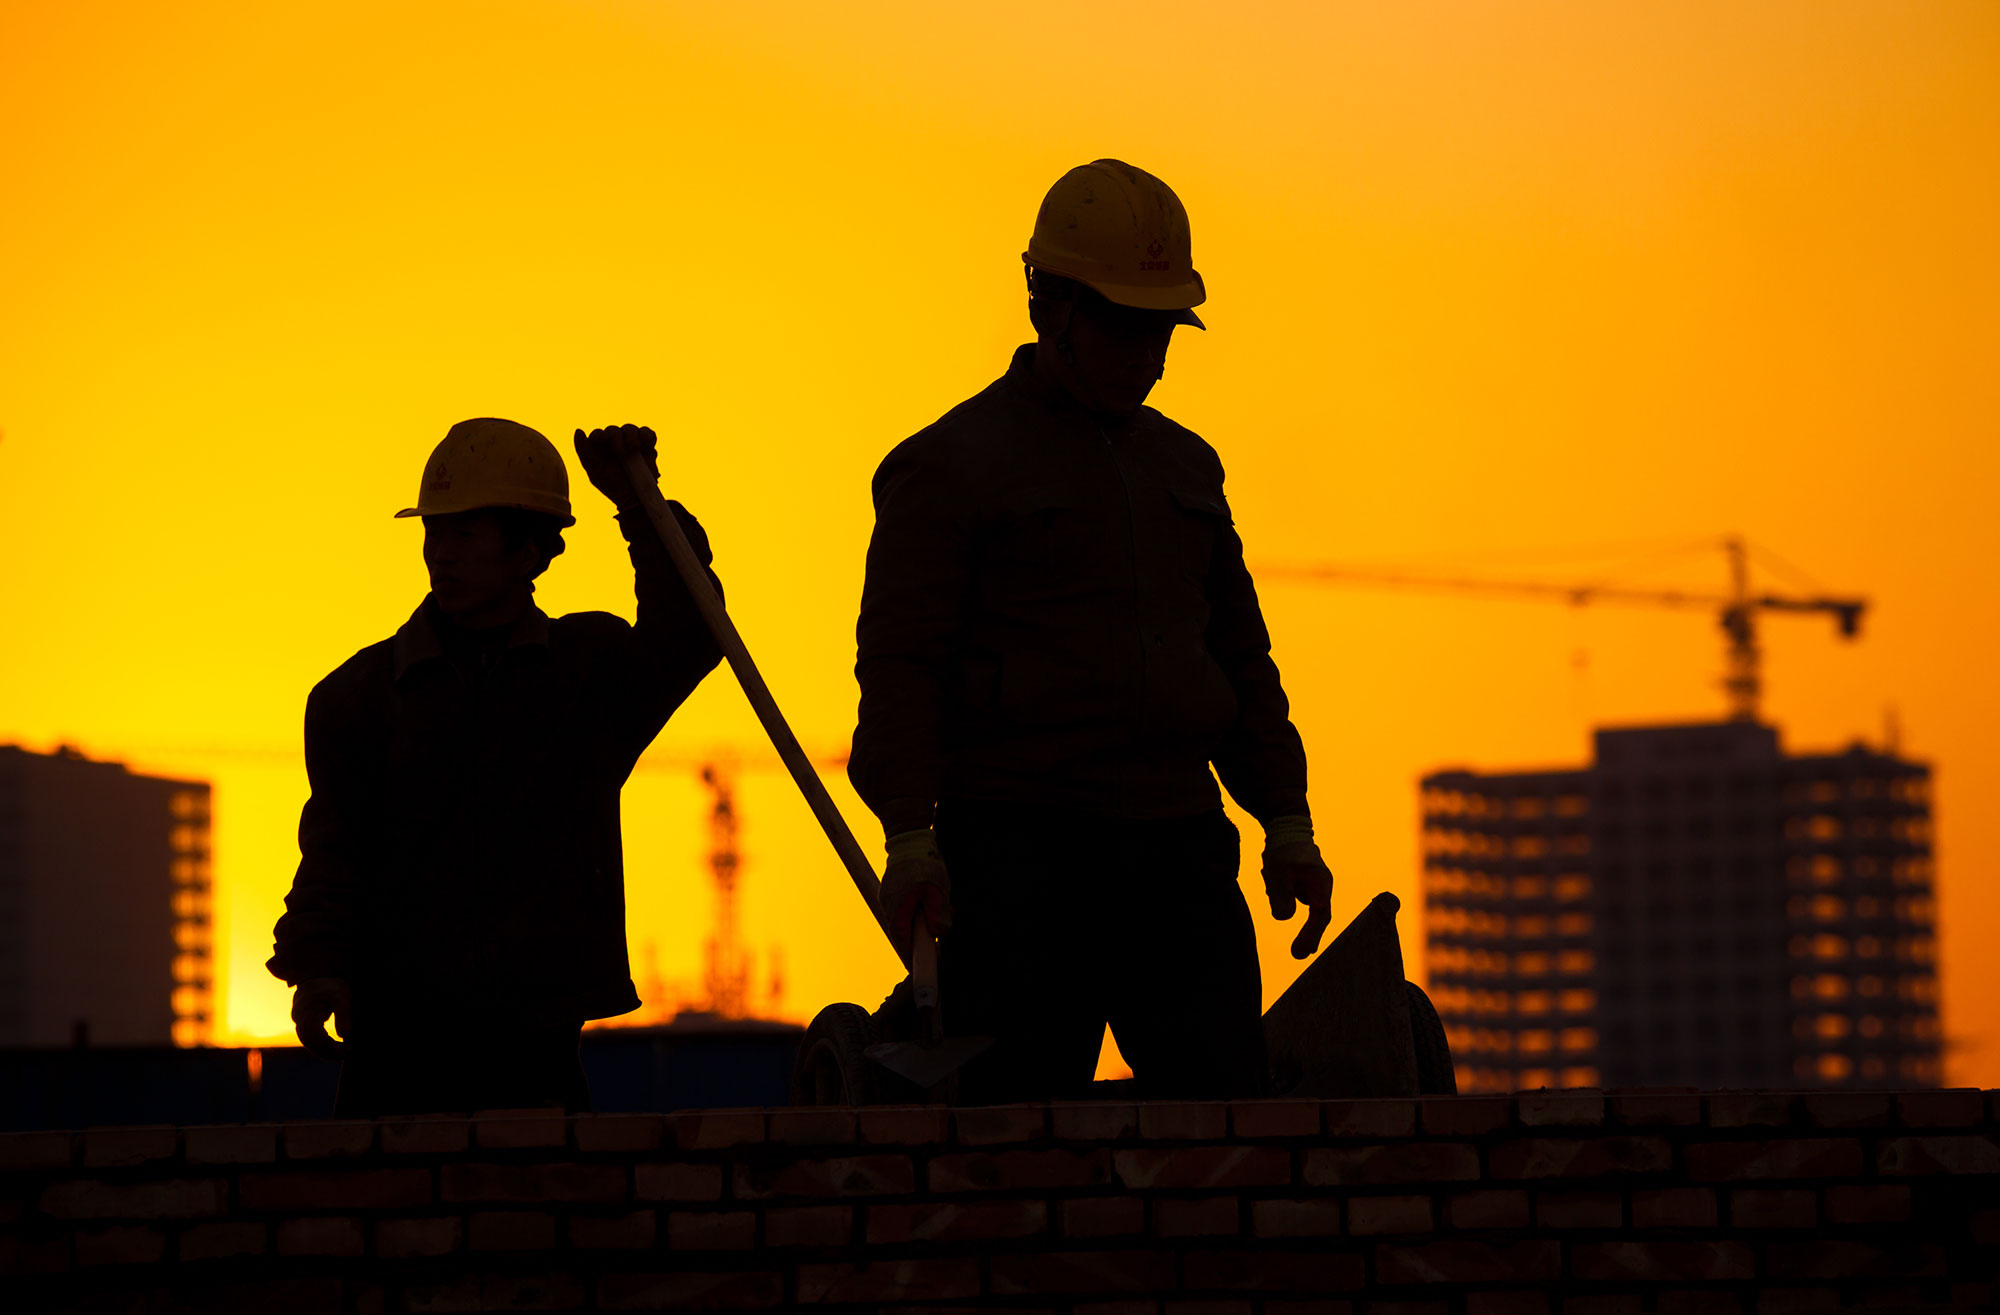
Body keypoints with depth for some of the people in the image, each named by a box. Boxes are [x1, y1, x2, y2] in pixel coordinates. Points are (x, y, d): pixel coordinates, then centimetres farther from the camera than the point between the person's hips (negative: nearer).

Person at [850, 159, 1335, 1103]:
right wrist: (910, 838, -16)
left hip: (1178, 849, 6)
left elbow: (1240, 655, 26)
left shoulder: (1184, 465, 21)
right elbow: (900, 663, -5)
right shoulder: (949, 465, 2)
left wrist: (1286, 820, 17)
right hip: (1019, 849, -5)